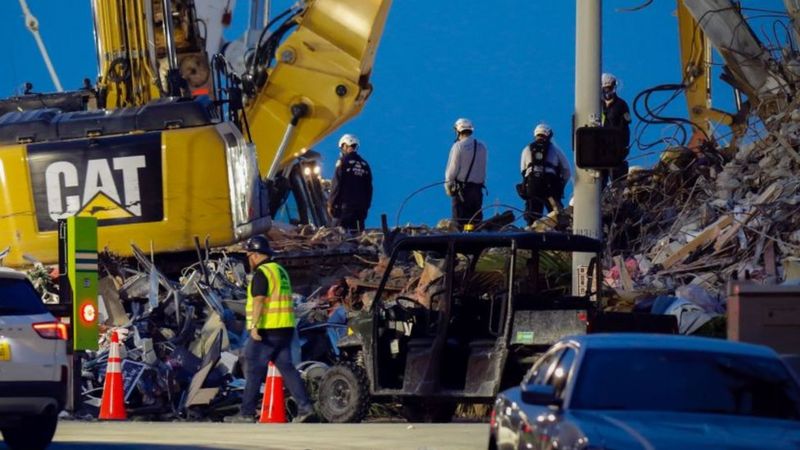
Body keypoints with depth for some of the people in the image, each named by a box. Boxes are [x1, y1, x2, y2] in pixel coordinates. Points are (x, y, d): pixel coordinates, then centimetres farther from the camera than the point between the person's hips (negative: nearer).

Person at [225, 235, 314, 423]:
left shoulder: (261, 273, -11)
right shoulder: (280, 271, 18)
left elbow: (259, 301, -21)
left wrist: (254, 327, -26)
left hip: (267, 330, -9)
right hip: (285, 329, 9)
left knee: (254, 371, -3)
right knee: (286, 367, 7)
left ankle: (247, 413, -1)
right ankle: (304, 406, -3)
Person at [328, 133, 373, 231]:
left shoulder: (343, 162, -6)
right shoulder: (364, 164, 12)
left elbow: (336, 185, -9)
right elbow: (369, 188, 15)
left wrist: (331, 204, -3)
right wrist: (366, 206, 20)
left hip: (345, 205, -6)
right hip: (361, 207, 6)